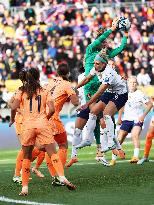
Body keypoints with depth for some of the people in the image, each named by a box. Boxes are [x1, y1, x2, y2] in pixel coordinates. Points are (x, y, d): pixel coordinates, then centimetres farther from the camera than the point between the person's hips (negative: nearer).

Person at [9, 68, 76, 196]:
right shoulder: (45, 91, 10)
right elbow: (52, 109, -1)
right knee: (52, 153, -3)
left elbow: (14, 107, -5)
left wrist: (12, 119, 13)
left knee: (26, 157, 7)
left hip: (28, 125, 0)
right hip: (43, 125, 0)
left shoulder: (22, 91, 8)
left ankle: (25, 188, 3)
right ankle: (62, 177, -22)